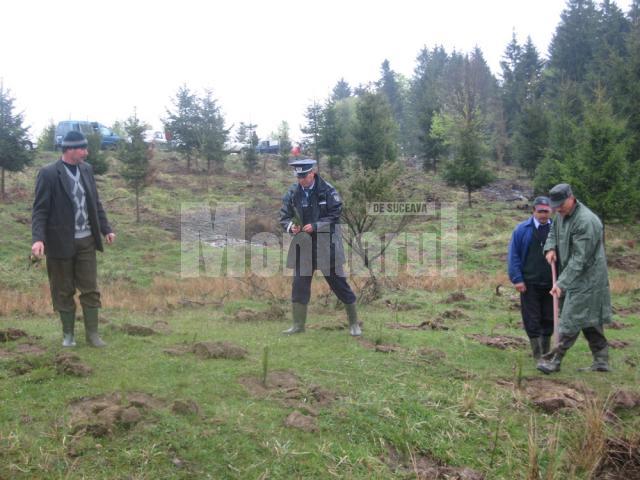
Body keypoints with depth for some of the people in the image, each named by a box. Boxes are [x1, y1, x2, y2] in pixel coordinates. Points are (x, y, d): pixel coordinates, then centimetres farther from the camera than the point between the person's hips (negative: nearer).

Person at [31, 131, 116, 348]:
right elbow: (40, 209, -12)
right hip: (61, 242, -4)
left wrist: (106, 229, 9)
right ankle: (68, 334, 21)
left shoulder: (86, 169, 5)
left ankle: (92, 334, 15)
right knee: (64, 291, 8)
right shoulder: (48, 173, -11)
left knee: (90, 289, 6)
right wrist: (38, 239, -23)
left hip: (86, 240, 4)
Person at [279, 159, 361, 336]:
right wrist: (290, 226, -14)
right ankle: (298, 325, 17)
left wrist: (315, 226, -19)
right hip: (303, 244, 4)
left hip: (326, 244, -3)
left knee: (338, 282, 3)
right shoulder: (293, 193, 2)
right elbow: (284, 215, 7)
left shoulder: (327, 190, -9)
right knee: (299, 285, 4)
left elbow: (336, 215, -10)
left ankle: (354, 323, 16)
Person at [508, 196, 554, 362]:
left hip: (550, 283, 2)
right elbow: (514, 256, 0)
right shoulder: (522, 229, 0)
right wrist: (517, 279, -8)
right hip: (529, 284, -1)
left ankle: (546, 354, 23)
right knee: (532, 320, 1)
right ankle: (537, 355, 8)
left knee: (549, 319, 10)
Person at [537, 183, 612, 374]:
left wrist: (561, 283, -26)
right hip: (574, 278, 9)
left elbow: (580, 258, -25)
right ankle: (601, 362, 21)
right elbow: (553, 233, 24)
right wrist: (550, 248, 1)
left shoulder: (586, 221, -23)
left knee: (571, 321, -6)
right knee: (591, 322, 13)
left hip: (586, 278, -9)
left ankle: (554, 361, -1)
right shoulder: (562, 215, 6)